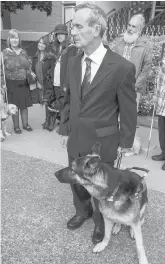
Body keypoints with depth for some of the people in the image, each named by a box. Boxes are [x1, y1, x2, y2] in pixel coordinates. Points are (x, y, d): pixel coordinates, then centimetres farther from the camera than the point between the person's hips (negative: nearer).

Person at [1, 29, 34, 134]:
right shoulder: (5, 53, -4)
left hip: (24, 83, 3)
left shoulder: (24, 52, 7)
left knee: (25, 105, 10)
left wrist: (31, 74, 1)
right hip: (12, 83, -3)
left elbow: (28, 66, 16)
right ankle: (16, 126, 20)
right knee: (14, 106, 5)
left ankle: (25, 124, 26)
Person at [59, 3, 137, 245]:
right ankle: (82, 211, 53)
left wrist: (125, 143, -3)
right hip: (75, 139, 5)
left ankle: (101, 222, 46)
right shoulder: (74, 62, 0)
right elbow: (68, 99, 8)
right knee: (76, 180, 22)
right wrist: (65, 130, 8)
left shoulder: (122, 68, -18)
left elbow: (128, 110, -10)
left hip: (102, 143, -5)